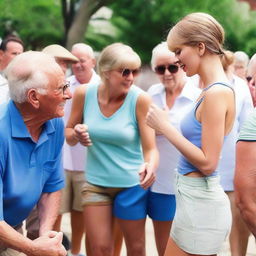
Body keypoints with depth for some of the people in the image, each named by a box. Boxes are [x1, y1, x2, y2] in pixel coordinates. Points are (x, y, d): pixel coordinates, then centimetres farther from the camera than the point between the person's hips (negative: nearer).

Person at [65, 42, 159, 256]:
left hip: (132, 184, -2)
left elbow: (150, 148, -18)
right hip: (96, 183, 2)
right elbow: (68, 133, 4)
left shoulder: (140, 99, -18)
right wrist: (76, 135, -19)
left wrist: (150, 167, -40)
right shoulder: (84, 94, -10)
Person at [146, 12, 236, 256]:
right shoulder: (211, 90, 10)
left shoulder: (217, 93, -18)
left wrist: (166, 127, -16)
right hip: (194, 198, 9)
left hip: (200, 202, -9)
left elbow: (207, 162, -20)